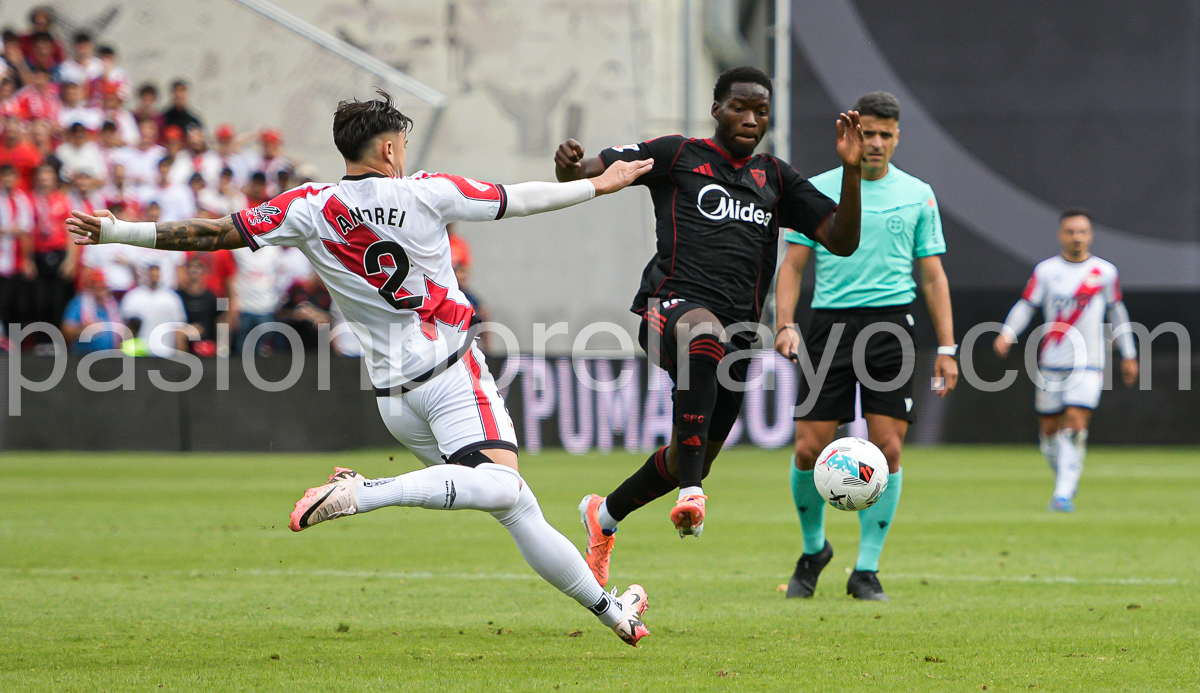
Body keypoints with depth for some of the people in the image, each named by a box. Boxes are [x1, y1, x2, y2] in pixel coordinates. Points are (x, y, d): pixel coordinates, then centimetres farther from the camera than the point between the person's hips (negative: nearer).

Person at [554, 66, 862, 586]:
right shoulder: (677, 155, 8)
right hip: (672, 304, -6)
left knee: (692, 461, 12)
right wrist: (569, 164, -18)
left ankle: (604, 516, 42)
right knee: (706, 336, -42)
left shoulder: (776, 178, 19)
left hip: (737, 333, 6)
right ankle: (691, 494, -46)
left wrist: (851, 172, -2)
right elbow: (585, 175, 7)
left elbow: (842, 241, 12)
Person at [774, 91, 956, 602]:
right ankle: (813, 549, 21)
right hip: (830, 324, 0)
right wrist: (785, 324, -9)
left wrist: (946, 348, 5)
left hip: (891, 323, 0)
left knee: (887, 450, -7)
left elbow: (933, 275, 11)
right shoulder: (818, 190, 6)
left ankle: (866, 570, 2)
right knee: (809, 449, -4)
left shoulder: (917, 195, 9)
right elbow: (793, 264, 6)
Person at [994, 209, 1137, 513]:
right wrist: (1007, 333, -17)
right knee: (1049, 429, 4)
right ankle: (1064, 477, 30)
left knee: (1075, 424, -16)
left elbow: (1117, 313, 15)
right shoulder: (1045, 270, 2)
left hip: (1088, 364, -1)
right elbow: (1026, 305, 1)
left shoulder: (1105, 272, 4)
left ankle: (1064, 495, -16)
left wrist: (1128, 355, 18)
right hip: (1051, 363, 1)